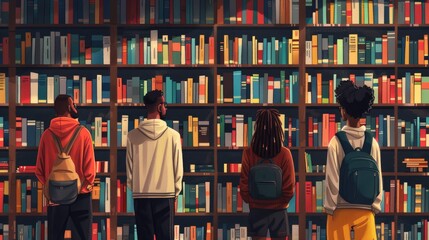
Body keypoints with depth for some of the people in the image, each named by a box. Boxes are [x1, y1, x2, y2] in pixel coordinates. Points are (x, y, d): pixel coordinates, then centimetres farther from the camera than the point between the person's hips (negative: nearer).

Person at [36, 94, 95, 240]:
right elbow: (90, 166, -9)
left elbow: (39, 169, -1)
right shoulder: (83, 133, -9)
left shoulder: (47, 134, -3)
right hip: (81, 195, -2)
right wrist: (87, 185, 7)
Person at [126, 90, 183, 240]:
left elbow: (129, 168, 3)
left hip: (141, 196, 2)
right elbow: (178, 168, -2)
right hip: (166, 195, -2)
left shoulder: (133, 136, -2)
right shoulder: (173, 135, -7)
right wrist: (175, 192, 11)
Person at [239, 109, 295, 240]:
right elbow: (289, 187, -8)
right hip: (278, 210, 0)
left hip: (256, 209, 1)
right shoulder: (284, 153, -11)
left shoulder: (249, 152, -10)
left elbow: (244, 185, -5)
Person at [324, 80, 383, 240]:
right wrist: (375, 206, 11)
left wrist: (329, 206, -1)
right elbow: (378, 177, 2)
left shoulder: (336, 142, -10)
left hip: (341, 208, -2)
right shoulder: (372, 142, -1)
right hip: (365, 209, 3)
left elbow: (332, 177, -9)